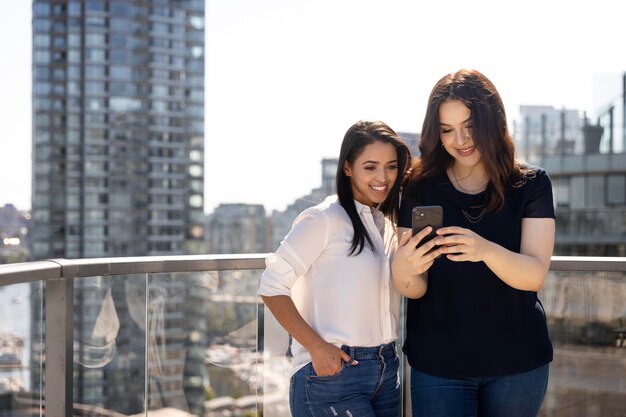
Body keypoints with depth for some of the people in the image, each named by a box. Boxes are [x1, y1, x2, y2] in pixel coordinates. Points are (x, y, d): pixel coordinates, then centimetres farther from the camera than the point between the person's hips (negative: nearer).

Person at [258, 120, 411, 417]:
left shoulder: (388, 225, 12)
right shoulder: (324, 219, -10)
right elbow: (272, 287, -12)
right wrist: (316, 347, -18)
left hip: (387, 371, 7)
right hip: (332, 372, -7)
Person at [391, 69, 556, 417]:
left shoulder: (530, 184, -3)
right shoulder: (421, 187, -3)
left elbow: (535, 275, -13)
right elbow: (416, 289, -6)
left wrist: (485, 250, -34)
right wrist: (403, 270, -31)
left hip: (517, 361, 0)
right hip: (438, 363, 0)